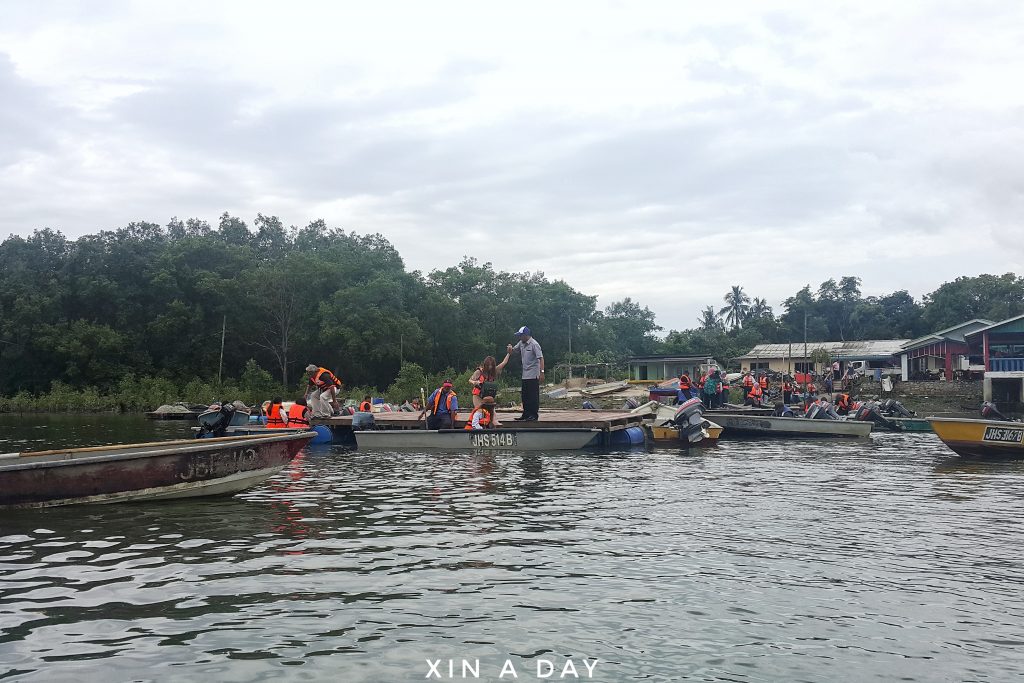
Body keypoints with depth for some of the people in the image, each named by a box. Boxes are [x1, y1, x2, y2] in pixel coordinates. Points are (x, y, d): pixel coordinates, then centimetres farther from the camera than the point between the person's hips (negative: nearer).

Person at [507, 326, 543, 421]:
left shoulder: (534, 344, -15)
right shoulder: (521, 343, 9)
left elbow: (540, 358, -18)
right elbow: (513, 350, 21)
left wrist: (542, 372, -25)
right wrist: (510, 349, -5)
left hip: (533, 375, -8)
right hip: (525, 375, 8)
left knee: (533, 395, -4)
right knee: (525, 396, 12)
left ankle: (534, 415, 1)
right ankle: (526, 414, 20)